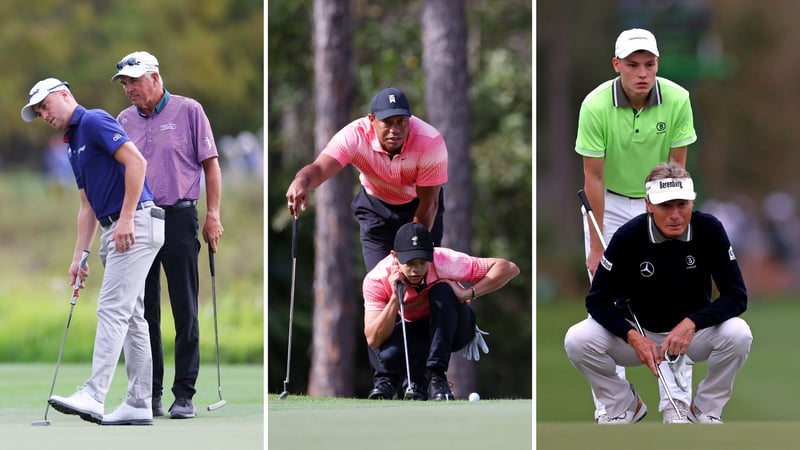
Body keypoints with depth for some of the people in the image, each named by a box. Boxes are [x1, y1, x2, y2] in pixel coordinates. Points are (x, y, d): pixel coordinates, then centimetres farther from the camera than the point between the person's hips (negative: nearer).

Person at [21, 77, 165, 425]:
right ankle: (139, 404, 8)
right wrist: (79, 256, 16)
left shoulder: (94, 122, -9)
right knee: (131, 318, 8)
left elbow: (136, 161, -20)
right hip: (115, 231, 10)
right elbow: (88, 205, 23)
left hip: (135, 225, -10)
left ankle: (93, 397, -21)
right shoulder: (73, 145, 21)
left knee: (112, 310, -15)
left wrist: (126, 218, -23)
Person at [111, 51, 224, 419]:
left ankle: (184, 394, 1)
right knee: (143, 312, 4)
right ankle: (150, 394, 9)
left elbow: (210, 164, 1)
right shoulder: (124, 121, 12)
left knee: (185, 312, -2)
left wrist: (213, 215, -6)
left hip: (178, 218, -4)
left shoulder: (189, 111, 1)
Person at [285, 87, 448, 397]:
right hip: (376, 206, 1)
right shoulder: (356, 136, -33)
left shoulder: (430, 143, -33)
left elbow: (427, 205, -25)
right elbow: (321, 167, -50)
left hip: (419, 206, -1)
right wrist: (302, 181, -73)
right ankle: (383, 377, -4)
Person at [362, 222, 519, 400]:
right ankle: (416, 378, 2)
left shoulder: (445, 263, -29)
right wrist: (395, 298, -41)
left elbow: (509, 268, -27)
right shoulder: (376, 280, -25)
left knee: (442, 291, -33)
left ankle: (437, 376, -30)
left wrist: (468, 293, -37)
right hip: (414, 331, 1)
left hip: (454, 329, -1)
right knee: (387, 355, -34)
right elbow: (373, 340, -30)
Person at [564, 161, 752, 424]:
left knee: (738, 334, -31)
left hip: (694, 331, 0)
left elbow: (736, 297, -19)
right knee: (578, 340, -26)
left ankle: (706, 410, -3)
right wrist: (633, 337, -32)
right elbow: (598, 301, -15)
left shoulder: (709, 230, -20)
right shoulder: (628, 236, -21)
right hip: (637, 332, 0)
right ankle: (624, 405, 2)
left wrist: (691, 323, -35)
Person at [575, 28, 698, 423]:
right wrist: (597, 245, -16)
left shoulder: (677, 100, -19)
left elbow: (677, 168, -10)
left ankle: (676, 402, -2)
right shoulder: (596, 106, -23)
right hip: (609, 203, -1)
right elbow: (593, 175, -17)